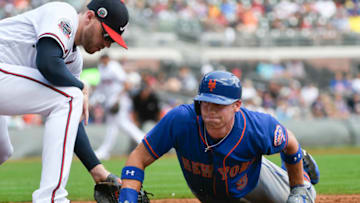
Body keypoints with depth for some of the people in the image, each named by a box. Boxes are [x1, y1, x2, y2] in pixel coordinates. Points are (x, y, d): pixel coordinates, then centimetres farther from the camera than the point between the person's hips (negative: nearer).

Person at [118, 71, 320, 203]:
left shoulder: (260, 128, -40)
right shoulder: (180, 120, -42)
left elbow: (290, 142, -17)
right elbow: (139, 158, -34)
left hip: (251, 180, -1)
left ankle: (301, 165, 51)